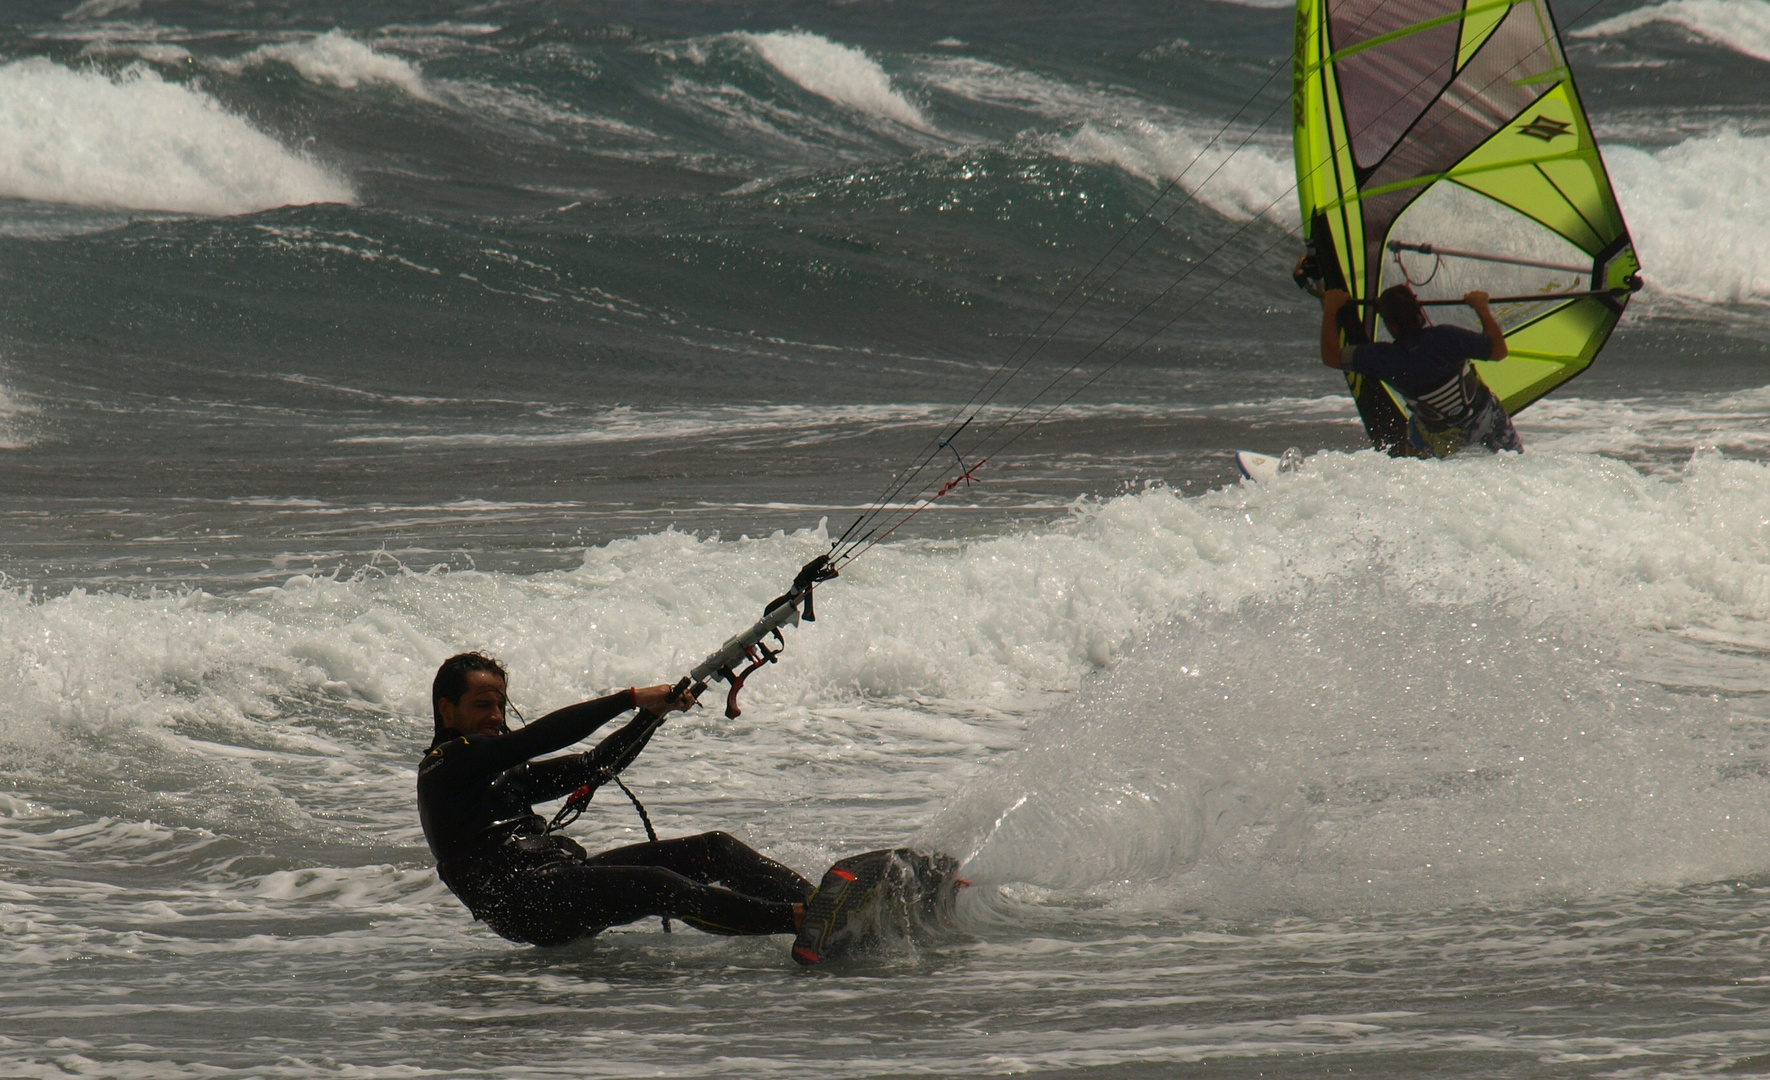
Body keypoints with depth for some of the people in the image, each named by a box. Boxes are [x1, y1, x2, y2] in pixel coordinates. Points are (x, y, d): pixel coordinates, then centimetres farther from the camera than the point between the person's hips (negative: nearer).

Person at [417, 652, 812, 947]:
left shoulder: (501, 772, 30)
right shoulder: (445, 766, 1)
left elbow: (593, 766, 25)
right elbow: (539, 738, -10)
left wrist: (653, 711, 11)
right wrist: (631, 698, -11)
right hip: (518, 899, -10)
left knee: (714, 849, -6)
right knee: (655, 884, -32)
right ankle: (799, 919, -47)